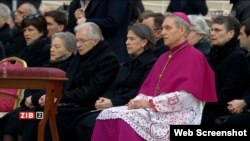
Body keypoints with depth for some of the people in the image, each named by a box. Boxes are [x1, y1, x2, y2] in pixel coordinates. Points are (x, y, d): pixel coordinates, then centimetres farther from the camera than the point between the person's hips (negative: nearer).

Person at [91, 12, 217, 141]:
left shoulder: (194, 57, -3)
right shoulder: (164, 58, 24)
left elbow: (186, 96, -15)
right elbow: (148, 88, 19)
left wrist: (151, 103, -16)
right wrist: (138, 101, -5)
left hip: (178, 115, -8)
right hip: (156, 109, 8)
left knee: (128, 120, -31)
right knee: (108, 116, -16)